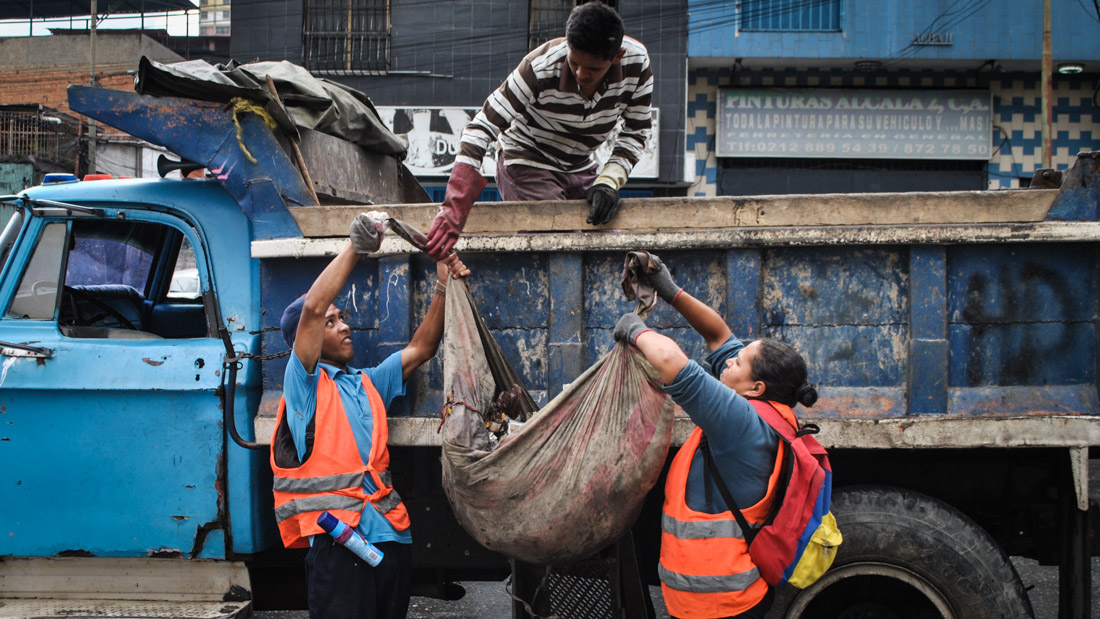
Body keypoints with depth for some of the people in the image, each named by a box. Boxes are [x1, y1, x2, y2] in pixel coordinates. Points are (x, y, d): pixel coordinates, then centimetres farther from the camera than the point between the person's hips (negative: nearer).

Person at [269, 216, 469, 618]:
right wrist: (355, 247, -7)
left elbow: (420, 349, 23)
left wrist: (443, 287, 14)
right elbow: (312, 309, -9)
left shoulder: (367, 384, 23)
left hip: (390, 532, 7)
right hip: (340, 537, -7)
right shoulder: (303, 382, 3)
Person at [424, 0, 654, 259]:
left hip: (583, 169, 5)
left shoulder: (637, 61, -20)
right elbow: (482, 127, -33)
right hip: (528, 163, -5)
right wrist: (454, 211, -43)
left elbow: (636, 132, -6)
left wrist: (609, 181, -24)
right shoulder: (541, 68, -31)